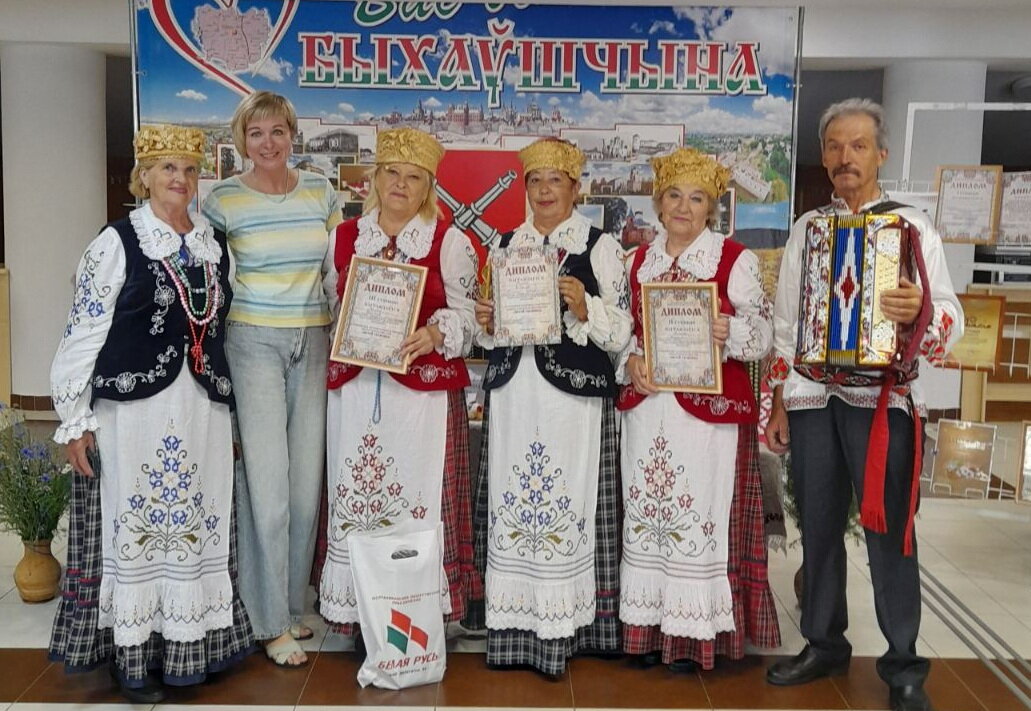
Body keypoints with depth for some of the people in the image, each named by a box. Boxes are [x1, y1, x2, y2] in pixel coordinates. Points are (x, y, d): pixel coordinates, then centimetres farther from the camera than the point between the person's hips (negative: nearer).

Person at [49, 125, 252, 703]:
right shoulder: (118, 242, -2)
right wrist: (75, 419, -7)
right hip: (135, 409, -4)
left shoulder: (215, 243, 12)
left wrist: (233, 414, 15)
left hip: (203, 410, 4)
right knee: (135, 524, 3)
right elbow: (84, 332, -4)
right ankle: (134, 656, 17)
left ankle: (190, 646, 21)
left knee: (200, 524, 7)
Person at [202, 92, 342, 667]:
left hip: (314, 342, 4)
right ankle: (273, 623, 10)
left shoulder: (320, 191, 6)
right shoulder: (223, 200, -3)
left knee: (307, 478, 7)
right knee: (267, 481, -4)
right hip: (254, 343, -3)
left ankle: (292, 602, 24)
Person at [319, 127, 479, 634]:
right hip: (355, 387, 3)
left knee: (418, 499, -3)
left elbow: (465, 311, 0)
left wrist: (434, 334, -18)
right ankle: (354, 608, 15)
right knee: (353, 498, 4)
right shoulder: (345, 237, 14)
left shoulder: (450, 242, 4)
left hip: (423, 388, -3)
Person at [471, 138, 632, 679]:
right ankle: (512, 631, 13)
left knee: (565, 505, -4)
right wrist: (486, 322, 1)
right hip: (512, 392, 4)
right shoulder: (506, 245, 16)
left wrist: (585, 308, -16)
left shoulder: (600, 246, 3)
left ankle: (559, 633, 8)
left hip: (574, 395, -3)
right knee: (510, 504, 2)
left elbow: (621, 333, 0)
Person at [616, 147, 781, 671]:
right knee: (645, 512, 8)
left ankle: (694, 632, 13)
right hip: (646, 406, 5)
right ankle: (649, 627, 21)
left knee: (699, 513, -1)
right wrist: (631, 362, -4)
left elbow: (763, 335, -5)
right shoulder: (638, 261, 12)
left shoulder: (735, 260, -2)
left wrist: (730, 332, -26)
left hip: (710, 409, -4)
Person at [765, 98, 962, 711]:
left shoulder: (913, 228, 1)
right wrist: (779, 406, 10)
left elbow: (952, 320, -5)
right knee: (818, 527, 11)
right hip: (811, 397, 4)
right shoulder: (806, 228, 12)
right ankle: (825, 644, 26)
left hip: (882, 397, -3)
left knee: (890, 532, 0)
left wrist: (920, 311, -29)